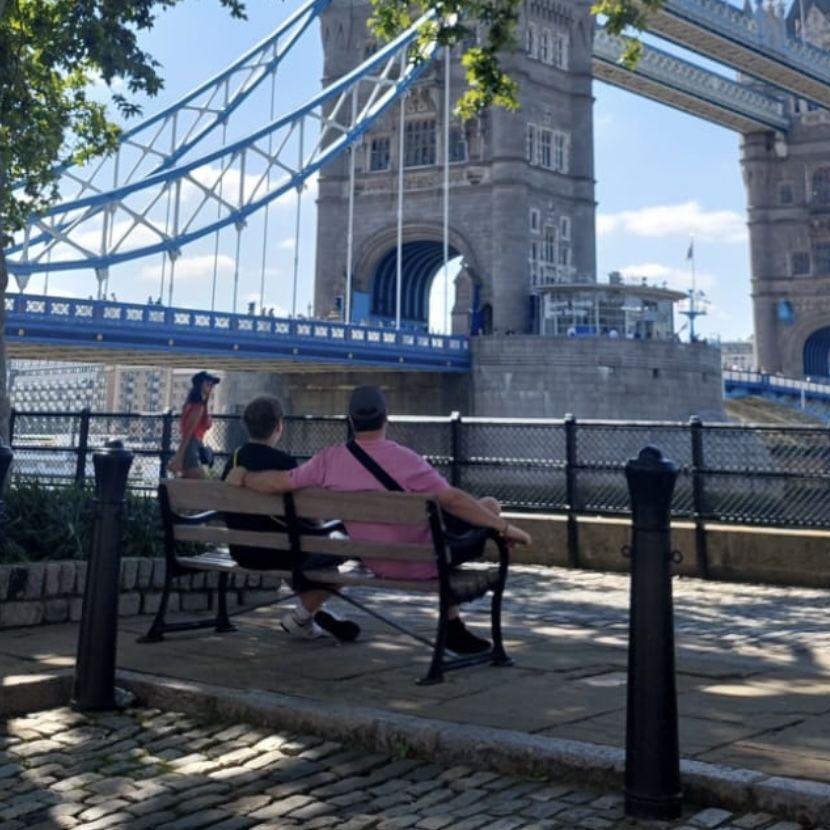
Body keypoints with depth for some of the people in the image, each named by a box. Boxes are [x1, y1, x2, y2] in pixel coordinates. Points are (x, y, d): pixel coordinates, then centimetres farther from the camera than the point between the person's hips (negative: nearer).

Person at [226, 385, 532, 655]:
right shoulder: (404, 459, -23)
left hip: (381, 567, 6)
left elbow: (278, 481, -6)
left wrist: (242, 477, 13)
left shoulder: (329, 461, -10)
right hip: (425, 563, -6)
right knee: (489, 505, 12)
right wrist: (504, 528, -13)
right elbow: (453, 500, -21)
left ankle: (453, 627, 31)